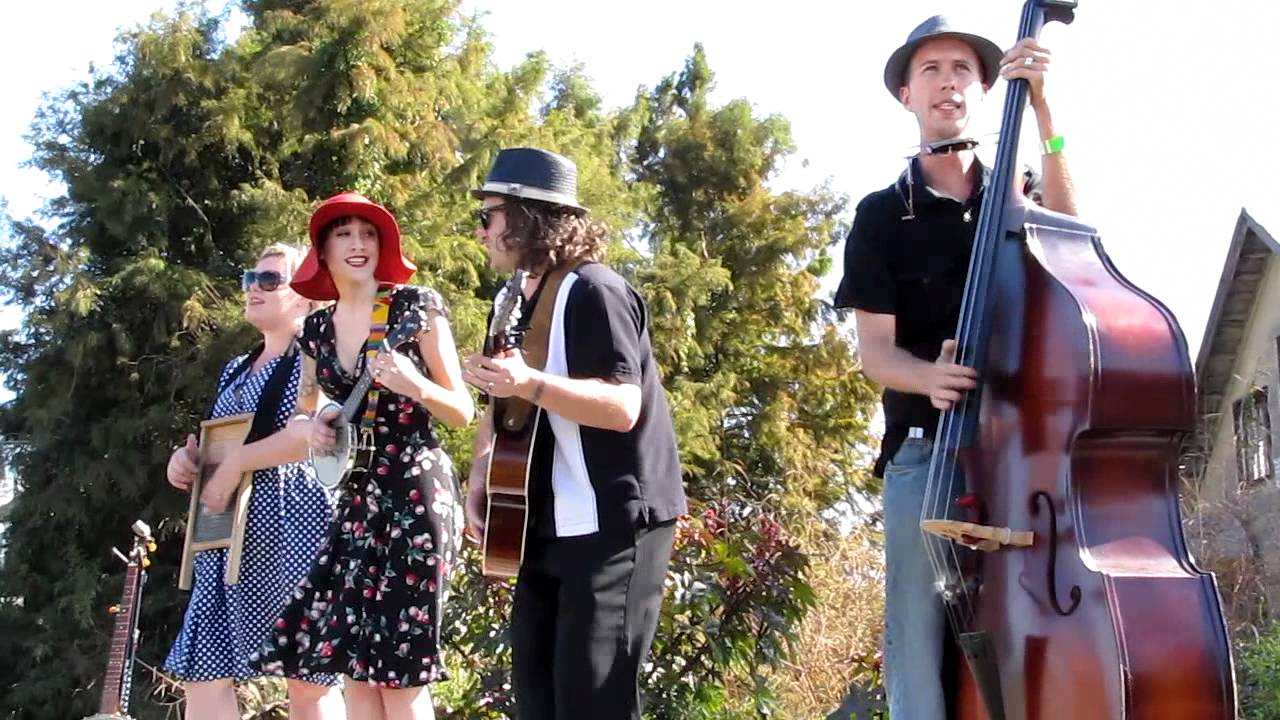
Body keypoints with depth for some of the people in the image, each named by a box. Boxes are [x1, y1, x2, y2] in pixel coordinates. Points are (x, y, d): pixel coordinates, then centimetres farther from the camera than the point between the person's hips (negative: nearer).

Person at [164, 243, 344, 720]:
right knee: (203, 671, 2)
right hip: (228, 530, 8)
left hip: (290, 523, -8)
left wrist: (235, 465, -16)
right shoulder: (236, 370, 23)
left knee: (309, 675, -4)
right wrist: (186, 456, 7)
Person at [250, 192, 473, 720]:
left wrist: (413, 385, -22)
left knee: (400, 668, -6)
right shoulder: (317, 329, 11)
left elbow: (463, 411, -3)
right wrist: (310, 426, 1)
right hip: (357, 498, 6)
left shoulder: (416, 306, -4)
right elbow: (304, 414, 24)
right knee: (351, 660, 4)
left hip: (416, 493, -6)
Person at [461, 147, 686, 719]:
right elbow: (504, 409, 19)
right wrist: (480, 478, 3)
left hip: (615, 523, -9)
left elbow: (623, 407, -23)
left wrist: (531, 384, -34)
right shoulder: (522, 302, 14)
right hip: (551, 524, 10)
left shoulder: (591, 291, -14)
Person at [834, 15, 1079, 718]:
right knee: (922, 654, -6)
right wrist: (929, 377, -21)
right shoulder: (881, 215, 10)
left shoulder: (1019, 195, 16)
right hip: (925, 454, -1)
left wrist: (1043, 112, -19)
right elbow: (875, 350, 2)